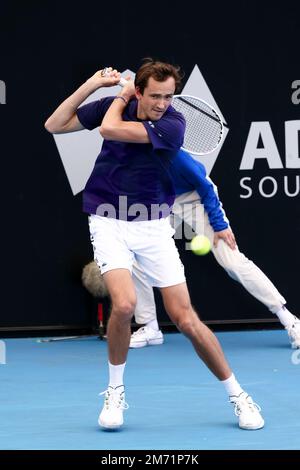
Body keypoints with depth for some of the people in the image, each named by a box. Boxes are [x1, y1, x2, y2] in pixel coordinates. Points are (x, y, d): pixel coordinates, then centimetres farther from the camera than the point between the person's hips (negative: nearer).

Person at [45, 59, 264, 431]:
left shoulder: (173, 125, -15)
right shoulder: (115, 107, -2)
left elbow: (110, 129, -24)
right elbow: (54, 125, -1)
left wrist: (120, 96, -5)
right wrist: (92, 84, -8)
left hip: (153, 226, -1)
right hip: (109, 223, 1)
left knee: (185, 318, -5)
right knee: (124, 303, -24)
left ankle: (237, 395, 12)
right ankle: (115, 392, -1)